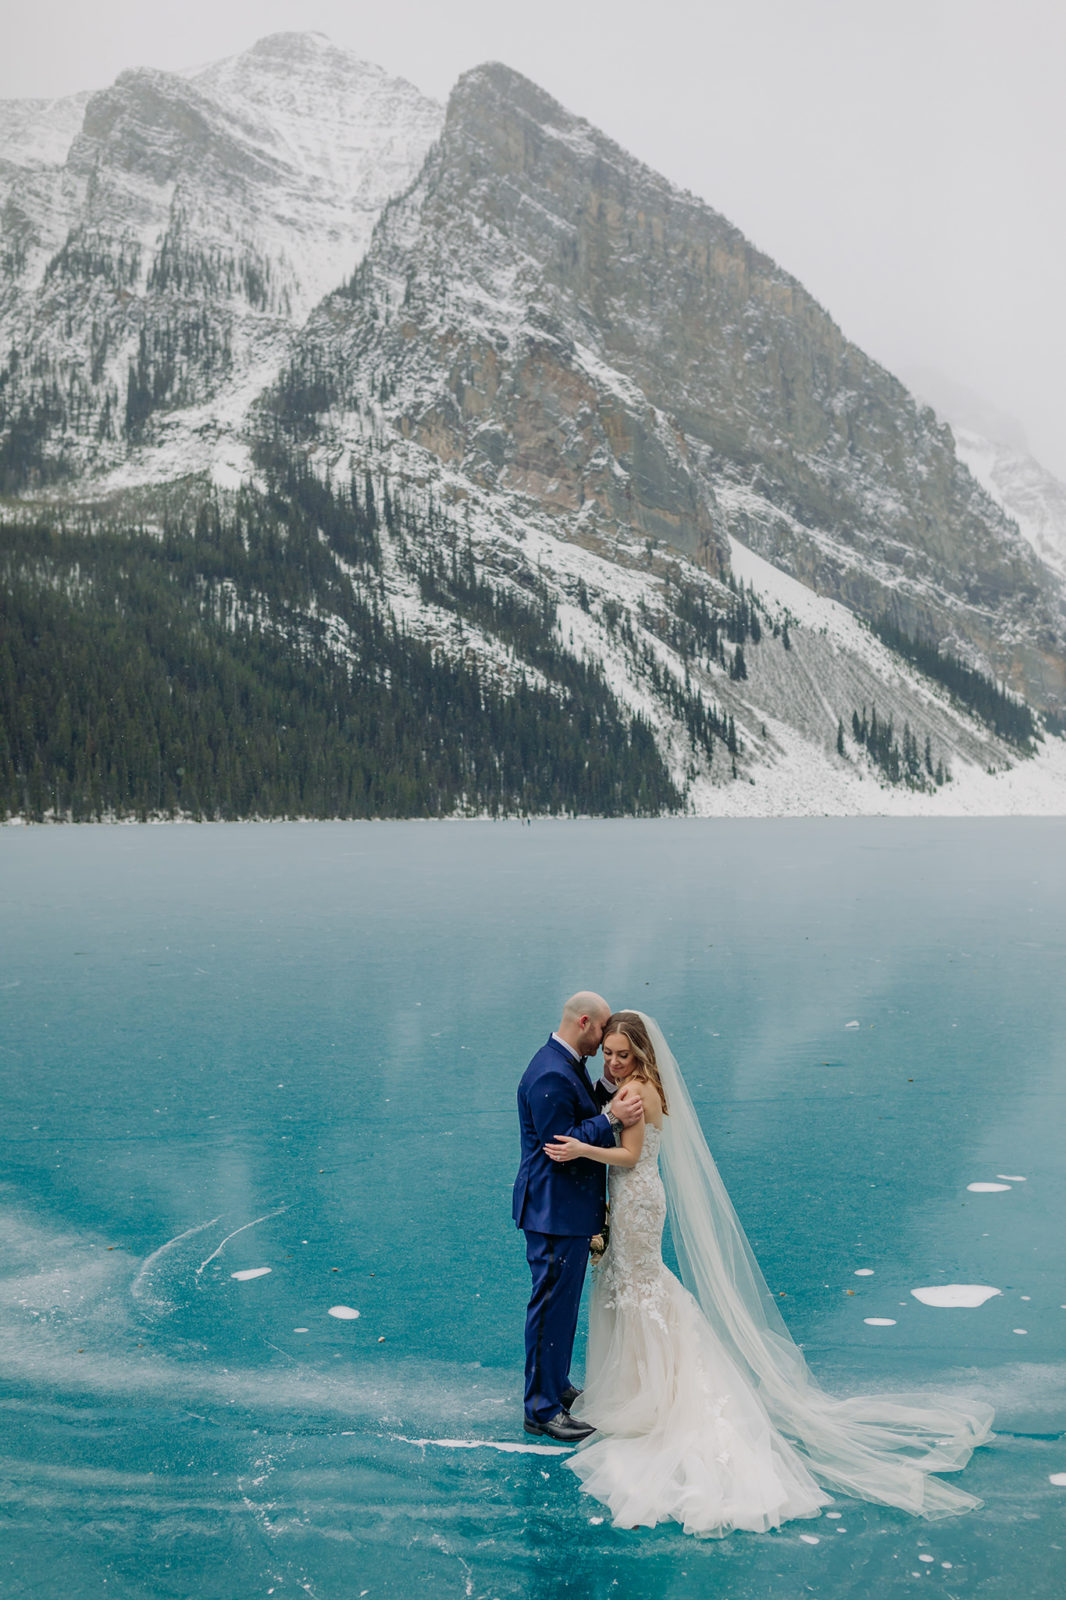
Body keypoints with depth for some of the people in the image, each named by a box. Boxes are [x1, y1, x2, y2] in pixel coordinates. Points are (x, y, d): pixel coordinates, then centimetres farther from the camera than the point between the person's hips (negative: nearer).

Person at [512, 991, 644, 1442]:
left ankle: (557, 1386, 36)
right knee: (552, 1306, -1)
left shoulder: (567, 1065, 10)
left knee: (563, 1304, 22)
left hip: (569, 1208, 11)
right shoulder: (550, 1076, -24)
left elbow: (583, 1114, 13)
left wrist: (609, 1090, 0)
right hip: (555, 1212, -11)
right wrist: (611, 1118, -26)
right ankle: (542, 1408, 9)